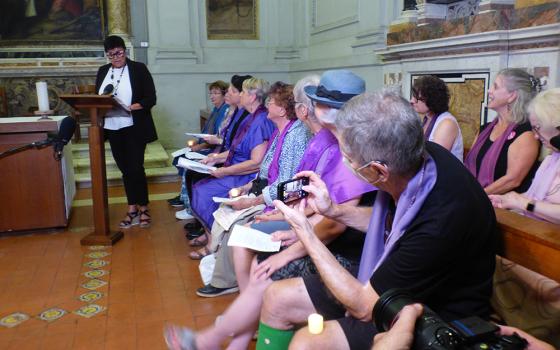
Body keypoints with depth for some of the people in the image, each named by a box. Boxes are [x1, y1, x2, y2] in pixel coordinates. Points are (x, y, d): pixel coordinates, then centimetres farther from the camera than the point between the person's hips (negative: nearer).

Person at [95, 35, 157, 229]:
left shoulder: (139, 69, -1)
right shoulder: (103, 71, 14)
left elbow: (151, 98, -6)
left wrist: (136, 106, -24)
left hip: (134, 128, -5)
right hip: (112, 129, 5)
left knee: (136, 168, -6)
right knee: (125, 170, 10)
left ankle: (143, 208, 8)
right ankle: (132, 209, 19)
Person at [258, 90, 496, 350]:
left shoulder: (439, 224, -37)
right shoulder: (418, 155, -14)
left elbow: (363, 307, -22)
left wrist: (305, 233, -17)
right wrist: (332, 210, -2)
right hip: (386, 281, 8)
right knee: (277, 299, 2)